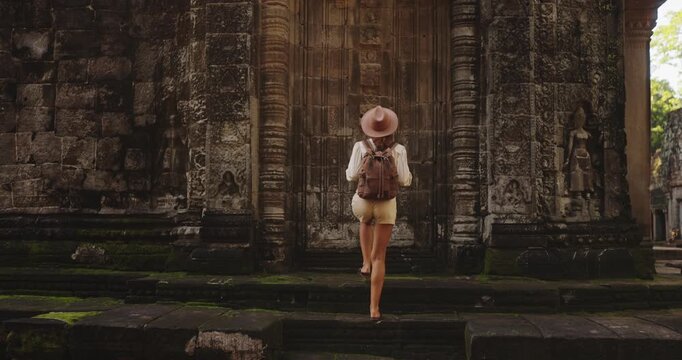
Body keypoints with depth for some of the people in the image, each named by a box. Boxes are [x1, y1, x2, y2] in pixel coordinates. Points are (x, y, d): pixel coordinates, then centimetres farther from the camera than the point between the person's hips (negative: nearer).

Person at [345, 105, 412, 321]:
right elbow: (404, 181, -7)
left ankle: (366, 263, 33)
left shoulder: (360, 147, -8)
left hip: (362, 202, 1)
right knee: (380, 257, 8)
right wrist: (407, 174, 16)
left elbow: (351, 176, -7)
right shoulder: (398, 150, -8)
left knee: (365, 220, 41)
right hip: (386, 206, -1)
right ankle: (374, 308, 2)